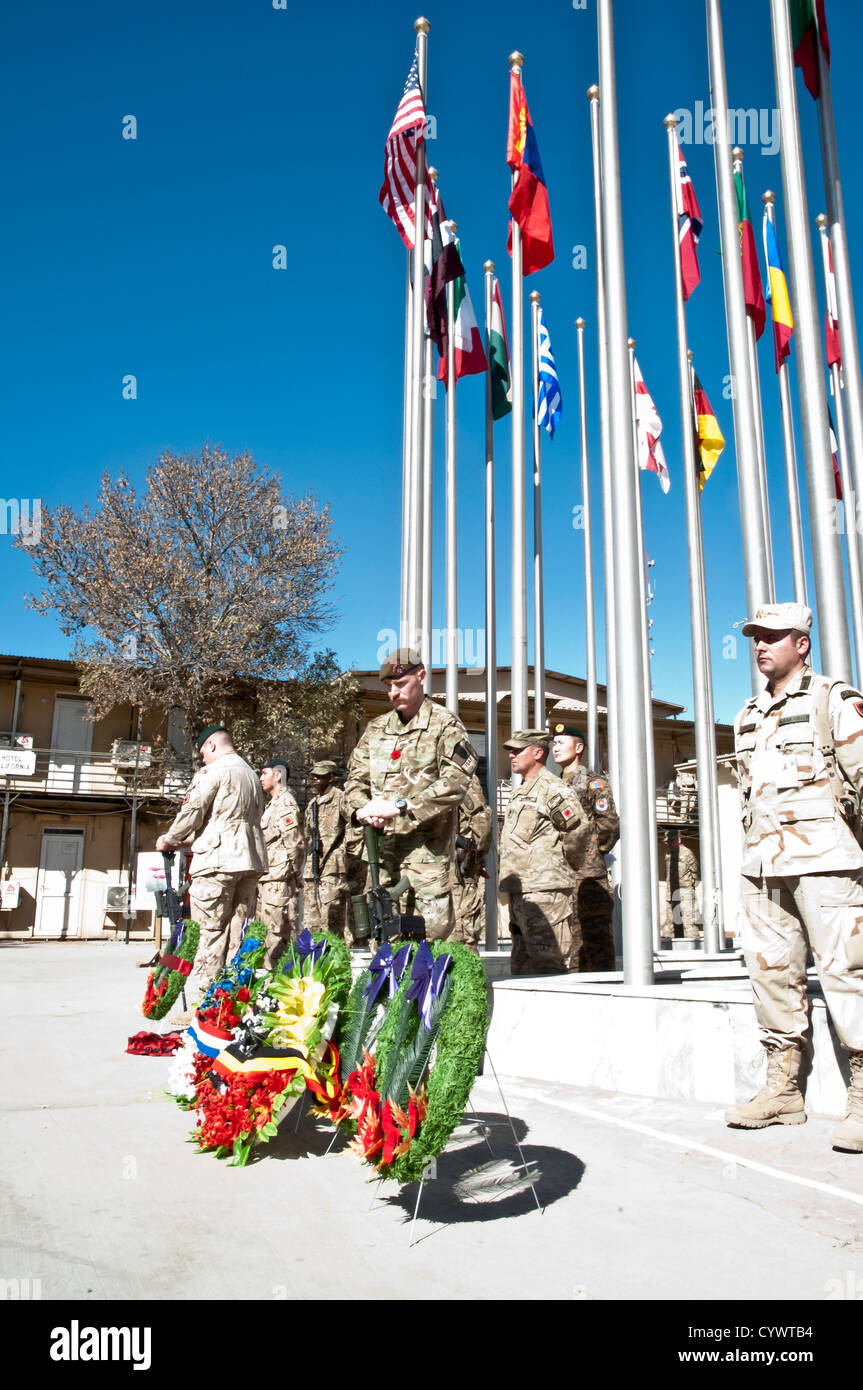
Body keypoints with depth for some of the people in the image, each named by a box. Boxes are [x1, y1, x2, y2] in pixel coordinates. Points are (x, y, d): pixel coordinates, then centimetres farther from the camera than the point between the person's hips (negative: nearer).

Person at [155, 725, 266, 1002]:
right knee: (238, 930, 8)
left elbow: (192, 811, -7)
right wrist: (189, 840, 26)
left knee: (211, 931, -6)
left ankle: (200, 1001, -4)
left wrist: (169, 839, 12)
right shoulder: (251, 774, 23)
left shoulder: (213, 771, -3)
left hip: (218, 859, -7)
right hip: (250, 859, 8)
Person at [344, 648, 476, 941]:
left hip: (427, 849, -5)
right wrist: (362, 808, -8)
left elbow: (456, 782, -14)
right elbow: (355, 777, 15)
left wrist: (401, 806, -19)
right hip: (382, 846, 5)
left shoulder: (444, 725, -2)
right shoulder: (376, 729, 16)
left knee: (433, 928, -9)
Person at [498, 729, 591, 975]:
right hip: (520, 891, 10)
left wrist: (567, 863, -6)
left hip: (545, 890, -10)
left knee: (550, 965, -8)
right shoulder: (520, 791, 20)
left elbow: (579, 828, -19)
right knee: (521, 965, 15)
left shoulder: (552, 789, -11)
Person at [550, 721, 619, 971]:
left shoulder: (594, 782, -5)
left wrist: (593, 853, -3)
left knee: (597, 942, -4)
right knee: (573, 944, 11)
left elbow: (610, 826, -13)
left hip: (588, 878, -8)